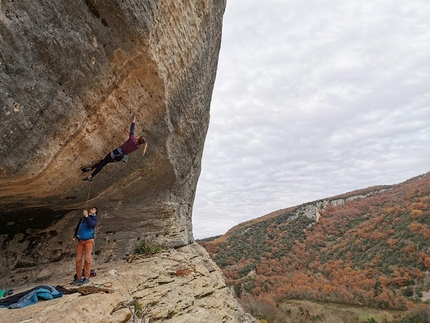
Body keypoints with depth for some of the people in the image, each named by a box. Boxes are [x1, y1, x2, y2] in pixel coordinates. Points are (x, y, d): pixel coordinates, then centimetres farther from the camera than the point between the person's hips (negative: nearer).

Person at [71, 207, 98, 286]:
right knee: (78, 259, 2)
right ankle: (78, 278, 9)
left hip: (89, 240, -4)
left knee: (87, 258, -10)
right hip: (80, 241, 5)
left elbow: (91, 225, -15)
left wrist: (87, 216, -20)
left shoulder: (95, 218, 4)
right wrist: (75, 236, 6)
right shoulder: (82, 218, 19)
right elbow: (77, 227, 20)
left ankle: (86, 277, -8)